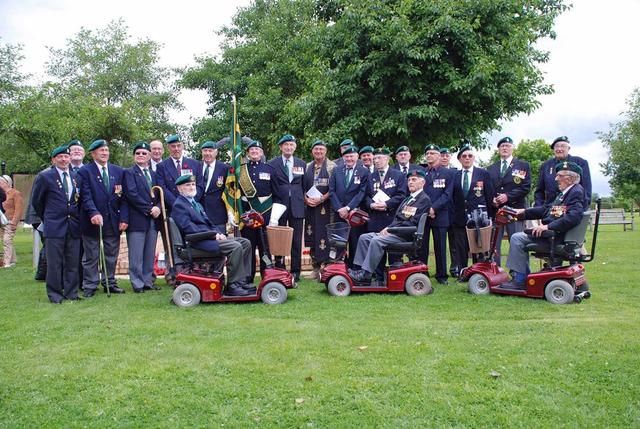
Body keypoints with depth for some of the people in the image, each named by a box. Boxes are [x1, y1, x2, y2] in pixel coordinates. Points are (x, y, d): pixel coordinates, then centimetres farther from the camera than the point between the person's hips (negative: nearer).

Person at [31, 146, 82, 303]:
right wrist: (46, 219, 12)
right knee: (55, 263, 1)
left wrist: (76, 218, 12)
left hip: (74, 226, 3)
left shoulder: (76, 177, 10)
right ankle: (55, 294, 12)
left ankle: (71, 293, 15)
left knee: (72, 262, 6)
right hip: (55, 226, -3)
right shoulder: (44, 177, -1)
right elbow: (36, 201, 7)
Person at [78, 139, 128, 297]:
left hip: (113, 221, 4)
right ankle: (90, 287, 13)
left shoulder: (118, 171, 10)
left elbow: (124, 197, 6)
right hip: (93, 221, -4)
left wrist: (124, 218, -3)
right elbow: (86, 196, -11)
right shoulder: (85, 171, -2)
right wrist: (94, 213, -26)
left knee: (111, 256, 10)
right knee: (91, 257, 5)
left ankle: (110, 283, 22)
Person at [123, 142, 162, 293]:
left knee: (150, 254, 9)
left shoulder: (154, 174, 19)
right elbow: (131, 194, -11)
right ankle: (137, 284, 6)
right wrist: (148, 209, -13)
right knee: (136, 255, -2)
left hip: (153, 219, 5)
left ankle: (147, 281, 16)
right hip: (137, 219, -5)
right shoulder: (129, 172, 0)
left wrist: (158, 207, -7)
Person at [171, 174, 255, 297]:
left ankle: (242, 280, -3)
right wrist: (213, 234, -20)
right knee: (236, 247, -25)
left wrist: (218, 233, 1)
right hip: (198, 241, -9)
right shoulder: (178, 205, -5)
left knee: (245, 243, -2)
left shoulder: (196, 204, 25)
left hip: (209, 236, 10)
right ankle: (232, 286, -20)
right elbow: (188, 228, -17)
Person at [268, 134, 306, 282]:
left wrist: (303, 199, 4)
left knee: (296, 240, 3)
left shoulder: (301, 164, 12)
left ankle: (296, 271, 11)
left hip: (297, 206, 2)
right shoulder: (273, 164, 4)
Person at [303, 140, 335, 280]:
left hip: (326, 208, -5)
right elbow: (302, 186, 14)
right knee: (312, 238, 7)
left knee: (325, 237, -6)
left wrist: (321, 199, -15)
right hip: (310, 207, 5)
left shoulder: (332, 166, -1)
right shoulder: (307, 167, 14)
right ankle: (316, 269, 15)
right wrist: (306, 199, -4)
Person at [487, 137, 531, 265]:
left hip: (514, 210, -3)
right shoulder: (491, 168, 19)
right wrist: (492, 199, -5)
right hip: (495, 210, 3)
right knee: (493, 244, 2)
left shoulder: (523, 165, 8)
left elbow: (526, 187, -2)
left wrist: (508, 196, -13)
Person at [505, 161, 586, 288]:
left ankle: (519, 279, -8)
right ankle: (523, 277, 15)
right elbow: (547, 209, 20)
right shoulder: (565, 192, 16)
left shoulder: (576, 192, -14)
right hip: (553, 232, 11)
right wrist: (524, 211, 13)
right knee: (518, 238, 17)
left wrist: (548, 226, -29)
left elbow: (573, 217, -28)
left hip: (558, 236, -11)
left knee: (517, 238, -13)